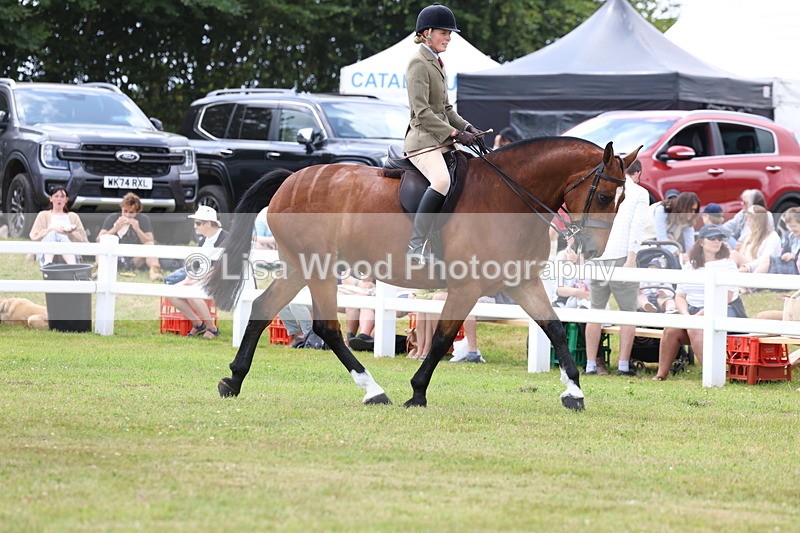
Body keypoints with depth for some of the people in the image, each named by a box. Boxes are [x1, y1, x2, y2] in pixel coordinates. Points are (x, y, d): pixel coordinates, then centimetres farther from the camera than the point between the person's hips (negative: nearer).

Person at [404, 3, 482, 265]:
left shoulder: (437, 63, 20)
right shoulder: (419, 64, -10)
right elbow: (422, 113, -18)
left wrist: (467, 127, 7)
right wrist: (455, 133, -18)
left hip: (442, 142, 11)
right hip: (423, 141, -11)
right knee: (442, 180, -34)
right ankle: (416, 246, -35)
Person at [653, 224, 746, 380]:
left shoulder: (727, 264, 0)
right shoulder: (690, 266, 16)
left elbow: (726, 297, -11)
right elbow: (680, 296, 14)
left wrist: (701, 314, -19)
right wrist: (685, 314, -8)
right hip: (693, 312, 5)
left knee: (695, 329, -34)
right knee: (671, 329, -21)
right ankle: (661, 374, -19)